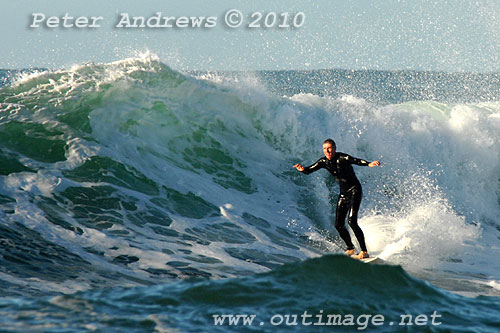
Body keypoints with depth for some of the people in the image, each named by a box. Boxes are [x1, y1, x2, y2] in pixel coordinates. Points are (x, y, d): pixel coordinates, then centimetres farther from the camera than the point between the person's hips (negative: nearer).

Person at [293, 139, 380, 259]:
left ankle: (364, 252, -17)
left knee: (352, 221, -20)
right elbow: (310, 170, 0)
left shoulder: (342, 158, -17)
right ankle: (350, 249, 24)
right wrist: (303, 169, -24)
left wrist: (369, 164, -52)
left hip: (354, 190, -7)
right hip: (343, 193, 7)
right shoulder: (324, 162, 2)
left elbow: (356, 161, -33)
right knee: (338, 224, 3)